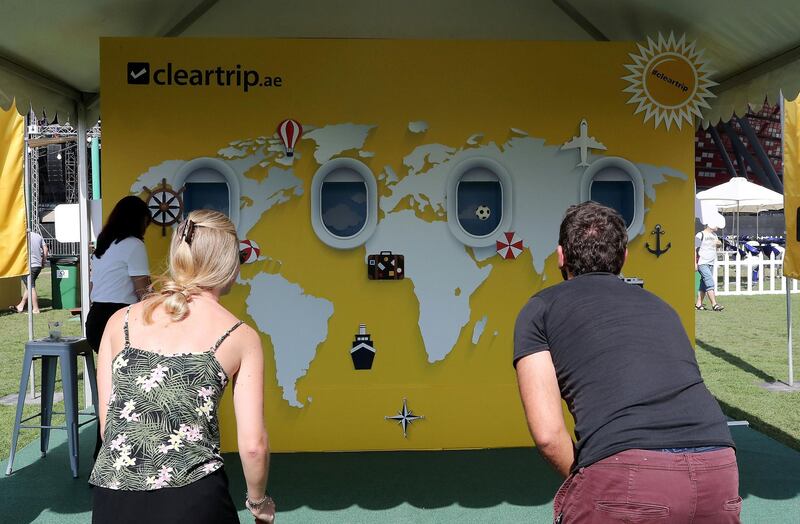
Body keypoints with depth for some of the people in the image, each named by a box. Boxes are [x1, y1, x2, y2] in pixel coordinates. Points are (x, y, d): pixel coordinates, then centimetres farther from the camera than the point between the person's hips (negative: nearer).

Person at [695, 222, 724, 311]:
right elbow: (695, 249, -11)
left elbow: (718, 244, 32)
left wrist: (719, 243, 6)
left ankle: (698, 304, 12)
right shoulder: (700, 235, -8)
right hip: (702, 263, -8)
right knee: (710, 283, -16)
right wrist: (695, 263, -16)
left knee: (704, 284, 7)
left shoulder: (714, 235, 16)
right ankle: (714, 304, -18)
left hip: (711, 263, 8)